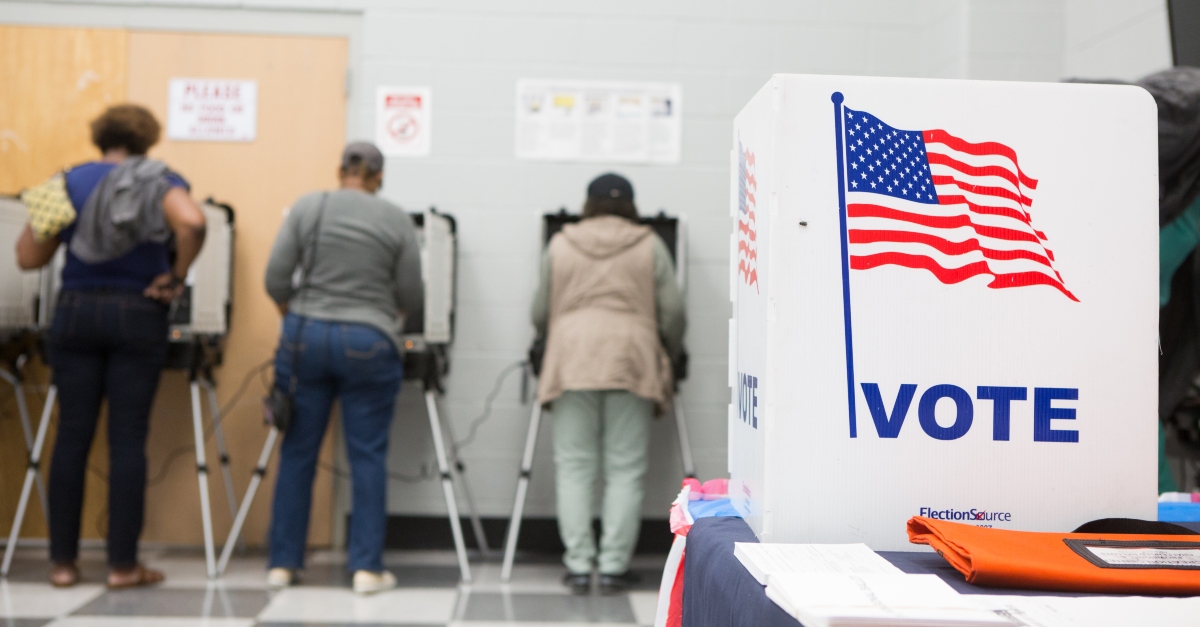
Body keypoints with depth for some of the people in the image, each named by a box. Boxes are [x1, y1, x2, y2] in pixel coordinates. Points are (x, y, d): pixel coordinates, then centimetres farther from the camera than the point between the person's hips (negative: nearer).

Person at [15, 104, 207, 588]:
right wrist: (175, 278, -10)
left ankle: (63, 562, 11)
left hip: (76, 312, 3)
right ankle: (122, 565, 4)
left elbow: (28, 258, 6)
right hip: (138, 316, -2)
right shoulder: (158, 182, 0)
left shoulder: (68, 182, 9)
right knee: (128, 439, 1)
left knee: (72, 435, 7)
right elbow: (192, 224, -22)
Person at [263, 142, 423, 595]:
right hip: (369, 345, -2)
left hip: (306, 337, 2)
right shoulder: (397, 221, 0)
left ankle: (283, 563, 15)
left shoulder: (306, 208, 2)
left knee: (297, 453, 9)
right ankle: (366, 568, 5)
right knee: (368, 457, 4)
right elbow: (411, 297, 2)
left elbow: (275, 278, -1)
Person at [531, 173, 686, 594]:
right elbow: (672, 311, 6)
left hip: (573, 359, 1)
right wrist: (669, 355, 22)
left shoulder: (560, 245, 12)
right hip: (631, 359, -1)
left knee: (574, 468, 3)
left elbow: (540, 313, 13)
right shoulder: (650, 246, 9)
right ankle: (614, 567, 1)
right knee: (625, 471, 2)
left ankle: (578, 567, 2)